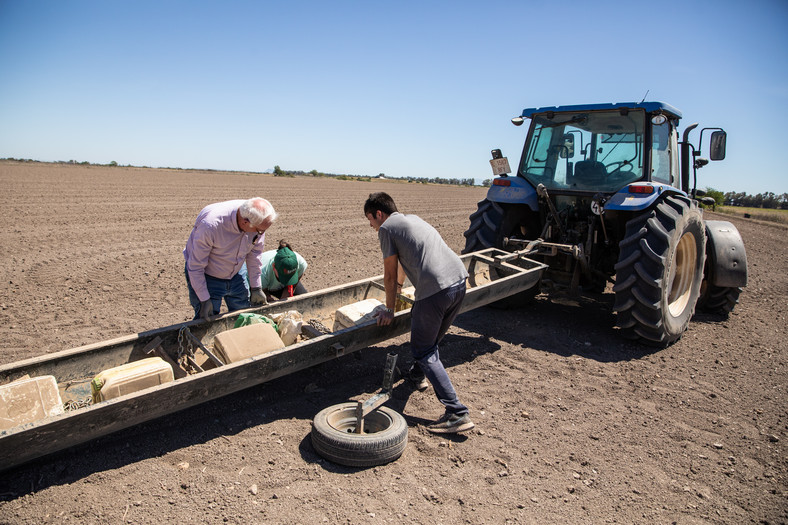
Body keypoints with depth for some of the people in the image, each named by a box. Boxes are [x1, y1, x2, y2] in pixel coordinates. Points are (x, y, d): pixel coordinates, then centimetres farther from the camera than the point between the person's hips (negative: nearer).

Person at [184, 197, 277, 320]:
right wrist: (204, 299, -20)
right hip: (207, 277, -5)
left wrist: (256, 287, 2)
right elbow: (196, 266, -24)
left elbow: (255, 253, -3)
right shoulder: (211, 225, -36)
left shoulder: (258, 220, -20)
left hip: (235, 275, 5)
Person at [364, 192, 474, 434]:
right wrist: (399, 284, 59)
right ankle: (418, 374, 51)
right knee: (431, 338, 28)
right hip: (460, 280, 9)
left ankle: (457, 413, -3)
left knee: (423, 350, 1)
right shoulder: (413, 219, 28)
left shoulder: (387, 228, 3)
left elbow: (390, 275, 6)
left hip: (435, 289, -9)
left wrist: (389, 310, 17)